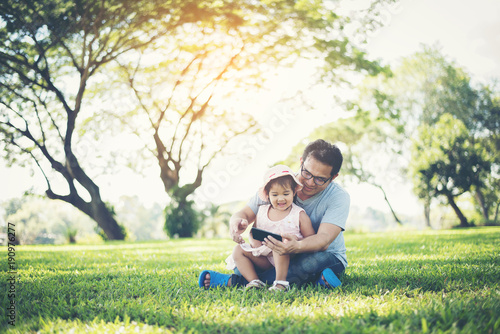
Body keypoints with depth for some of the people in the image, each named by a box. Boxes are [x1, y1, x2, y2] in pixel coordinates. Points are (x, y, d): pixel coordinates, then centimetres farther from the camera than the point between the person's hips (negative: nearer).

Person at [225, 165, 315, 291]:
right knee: (239, 250, -4)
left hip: (289, 258, -5)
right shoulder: (261, 211, 9)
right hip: (265, 258, 5)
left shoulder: (299, 215, -3)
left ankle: (281, 281, -33)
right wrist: (255, 242, -9)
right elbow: (253, 232, 16)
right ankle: (254, 281, -16)